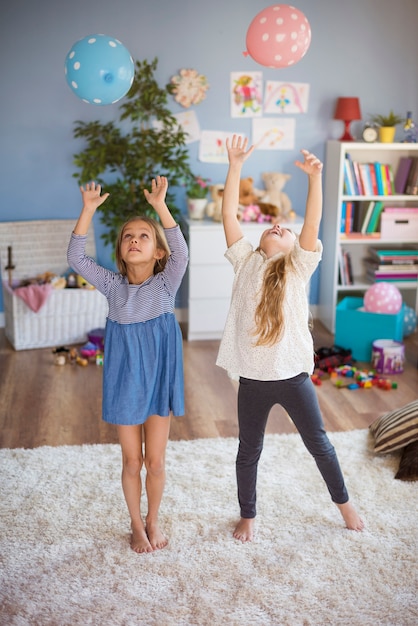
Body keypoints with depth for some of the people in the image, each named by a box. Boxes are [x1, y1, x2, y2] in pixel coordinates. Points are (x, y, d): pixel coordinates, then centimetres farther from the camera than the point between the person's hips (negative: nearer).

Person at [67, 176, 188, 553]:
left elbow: (181, 253, -25)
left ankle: (153, 521, 33)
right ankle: (137, 525, 32)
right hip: (124, 379, 1)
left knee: (155, 460, 9)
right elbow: (76, 258, -13)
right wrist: (88, 211, -22)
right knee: (132, 461, 12)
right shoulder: (113, 285, -3)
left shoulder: (165, 283, -7)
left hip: (158, 378, -1)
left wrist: (160, 206, -34)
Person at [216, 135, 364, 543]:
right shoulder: (246, 262, 1)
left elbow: (312, 224, -16)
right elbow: (228, 216, -6)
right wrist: (235, 167, -13)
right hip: (252, 378, 1)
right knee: (249, 451, 17)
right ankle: (247, 516, 37)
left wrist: (314, 177, -28)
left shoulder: (299, 267, -3)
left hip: (293, 375, -1)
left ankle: (343, 502, 40)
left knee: (318, 443, 17)